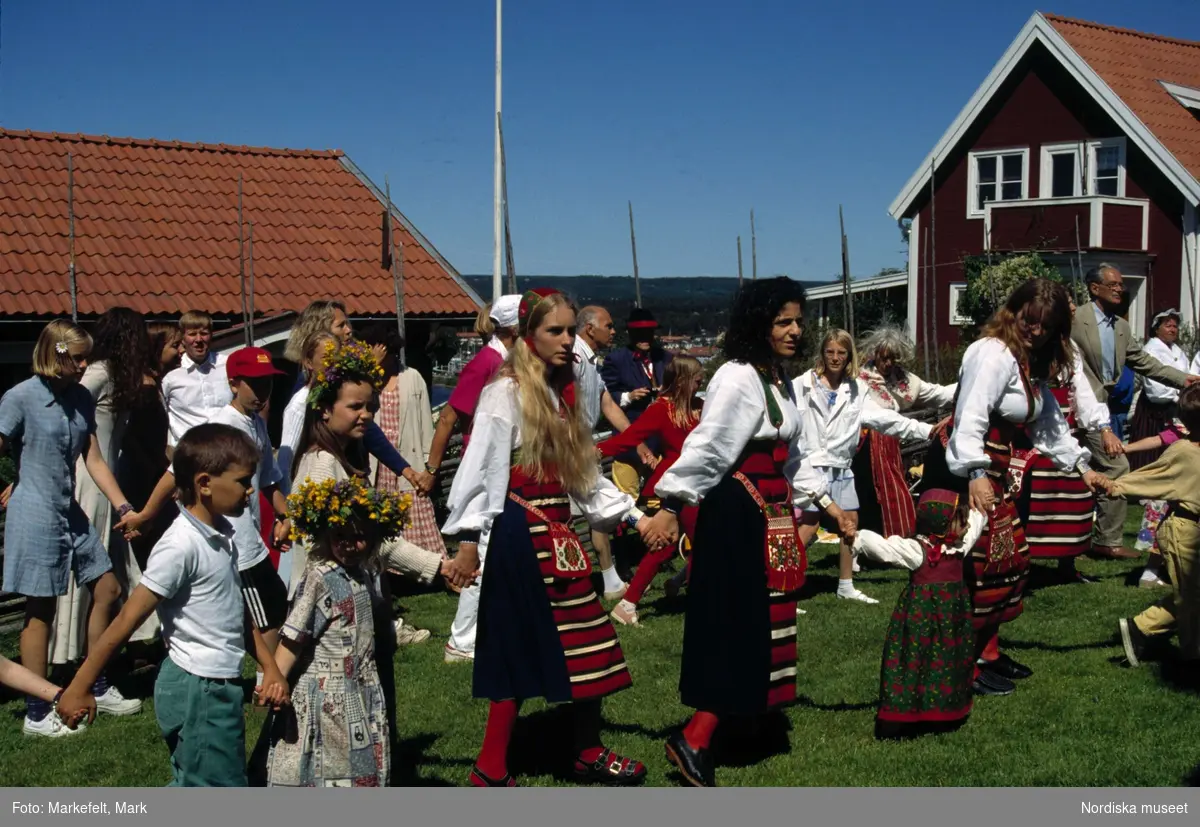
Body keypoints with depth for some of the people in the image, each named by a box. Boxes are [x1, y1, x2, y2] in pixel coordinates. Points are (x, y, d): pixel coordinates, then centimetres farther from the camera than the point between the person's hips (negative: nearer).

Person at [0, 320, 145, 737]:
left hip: (71, 513, 8)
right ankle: (36, 714, 9)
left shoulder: (81, 399, 8)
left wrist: (124, 508, 5)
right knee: (41, 611, -1)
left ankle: (99, 688, 25)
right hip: (35, 515, -8)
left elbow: (94, 460, 10)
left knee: (107, 591, 11)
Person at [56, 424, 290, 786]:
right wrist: (79, 688, -15)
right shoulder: (182, 545, -20)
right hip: (199, 689, -9)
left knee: (191, 790, 18)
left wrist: (270, 667, 9)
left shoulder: (222, 536, 7)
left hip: (219, 686, 9)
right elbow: (127, 621, -18)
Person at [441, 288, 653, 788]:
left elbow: (584, 475, 18)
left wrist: (634, 516, 14)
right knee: (521, 651, -4)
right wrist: (467, 536, -20)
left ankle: (589, 752, 20)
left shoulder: (563, 395, 15)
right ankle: (490, 770, 5)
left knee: (585, 645, 7)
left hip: (558, 532, 8)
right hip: (520, 534, -8)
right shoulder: (504, 393, -10)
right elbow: (480, 467, -15)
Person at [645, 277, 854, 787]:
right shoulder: (738, 379, -16)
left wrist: (828, 504, 18)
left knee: (761, 626, 14)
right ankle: (693, 741, -7)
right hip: (738, 514, -10)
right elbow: (705, 448, -22)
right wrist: (671, 507, -25)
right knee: (740, 626, -10)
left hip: (771, 513, 10)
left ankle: (730, 718, 25)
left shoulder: (779, 381, 14)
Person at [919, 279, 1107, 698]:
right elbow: (971, 416, -28)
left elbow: (1049, 422, 23)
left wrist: (1082, 466, 20)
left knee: (1010, 556, 14)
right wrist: (975, 475, -38)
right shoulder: (993, 353, -17)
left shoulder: (1033, 364, 15)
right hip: (962, 468, -10)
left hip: (994, 470, 10)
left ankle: (987, 650, 27)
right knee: (978, 563, -8)